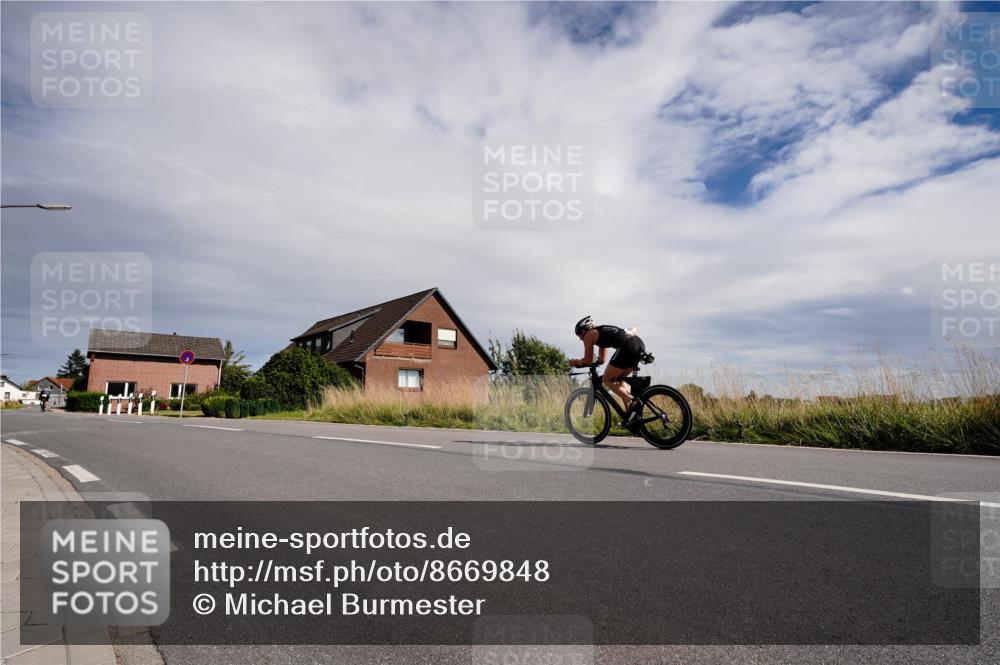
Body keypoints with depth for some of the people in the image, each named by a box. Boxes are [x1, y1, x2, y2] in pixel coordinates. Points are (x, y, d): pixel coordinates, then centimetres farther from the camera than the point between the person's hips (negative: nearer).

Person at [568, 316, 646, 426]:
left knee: (607, 380, 3)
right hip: (640, 344, 9)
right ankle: (630, 412, 12)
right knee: (619, 379, 22)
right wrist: (580, 362, 41)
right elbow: (601, 360, 42)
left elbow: (588, 361, 11)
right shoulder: (602, 332, 36)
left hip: (627, 346, -9)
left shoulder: (589, 335, 12)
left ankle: (633, 402, -16)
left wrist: (576, 362, 29)